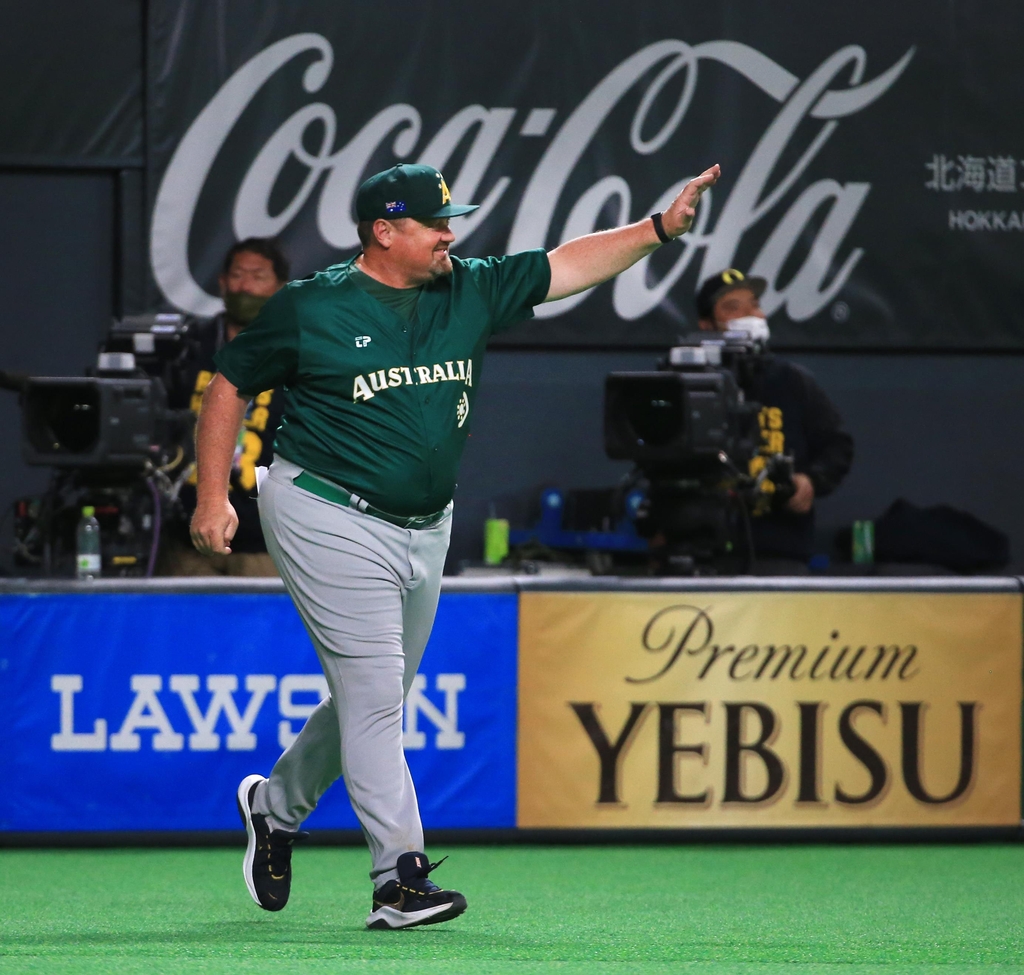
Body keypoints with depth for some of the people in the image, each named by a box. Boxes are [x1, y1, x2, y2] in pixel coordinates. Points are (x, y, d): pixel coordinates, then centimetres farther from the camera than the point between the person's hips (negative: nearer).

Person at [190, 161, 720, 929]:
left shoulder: (471, 292, 6)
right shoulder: (309, 310, -8)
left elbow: (568, 266, 4)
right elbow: (230, 386, 0)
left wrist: (659, 229, -8)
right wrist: (214, 497, -8)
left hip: (424, 530, 7)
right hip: (329, 519, -7)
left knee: (375, 699, 15)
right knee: (374, 694, -11)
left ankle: (277, 805, 39)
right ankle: (401, 877, -11)